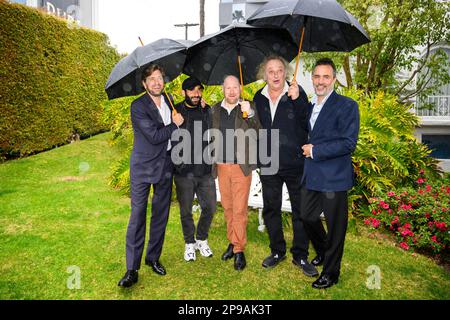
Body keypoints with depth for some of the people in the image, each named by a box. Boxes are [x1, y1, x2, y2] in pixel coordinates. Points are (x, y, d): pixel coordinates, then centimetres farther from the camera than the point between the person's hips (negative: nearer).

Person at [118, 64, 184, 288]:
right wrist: (175, 124, -7)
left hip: (165, 166, 6)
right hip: (143, 167, -5)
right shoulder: (138, 106, -10)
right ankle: (132, 269, 6)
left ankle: (153, 258, 27)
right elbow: (154, 136, -19)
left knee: (161, 215, 11)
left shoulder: (169, 101, 10)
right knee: (137, 216, -4)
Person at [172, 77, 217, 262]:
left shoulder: (207, 111, 9)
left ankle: (202, 239, 33)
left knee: (209, 208, 7)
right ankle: (189, 243, 33)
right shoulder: (175, 111, -1)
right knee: (186, 211, 10)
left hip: (205, 170, 3)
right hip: (183, 171, -2)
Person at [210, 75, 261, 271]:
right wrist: (212, 162, 6)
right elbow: (212, 136, 13)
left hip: (241, 166, -4)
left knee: (240, 209, -1)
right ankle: (232, 242, 29)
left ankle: (239, 250, 11)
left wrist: (250, 114, -24)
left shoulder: (248, 108, -1)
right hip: (221, 166, 4)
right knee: (227, 207, 13)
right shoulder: (215, 110, 9)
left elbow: (257, 135, -9)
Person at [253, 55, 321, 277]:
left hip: (295, 164, -3)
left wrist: (297, 100, -26)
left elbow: (307, 125, -17)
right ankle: (277, 251, 32)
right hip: (268, 165, 3)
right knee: (271, 209, 13)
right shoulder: (259, 98, 6)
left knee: (300, 211, 7)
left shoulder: (297, 93, -4)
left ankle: (300, 255, 25)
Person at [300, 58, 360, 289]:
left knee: (335, 225, 7)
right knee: (307, 217, 17)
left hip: (334, 177, -7)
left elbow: (348, 143, -17)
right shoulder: (308, 106, 13)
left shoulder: (347, 106, -9)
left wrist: (315, 151, -15)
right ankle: (325, 250, 45)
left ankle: (331, 272, 27)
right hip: (311, 176, 7)